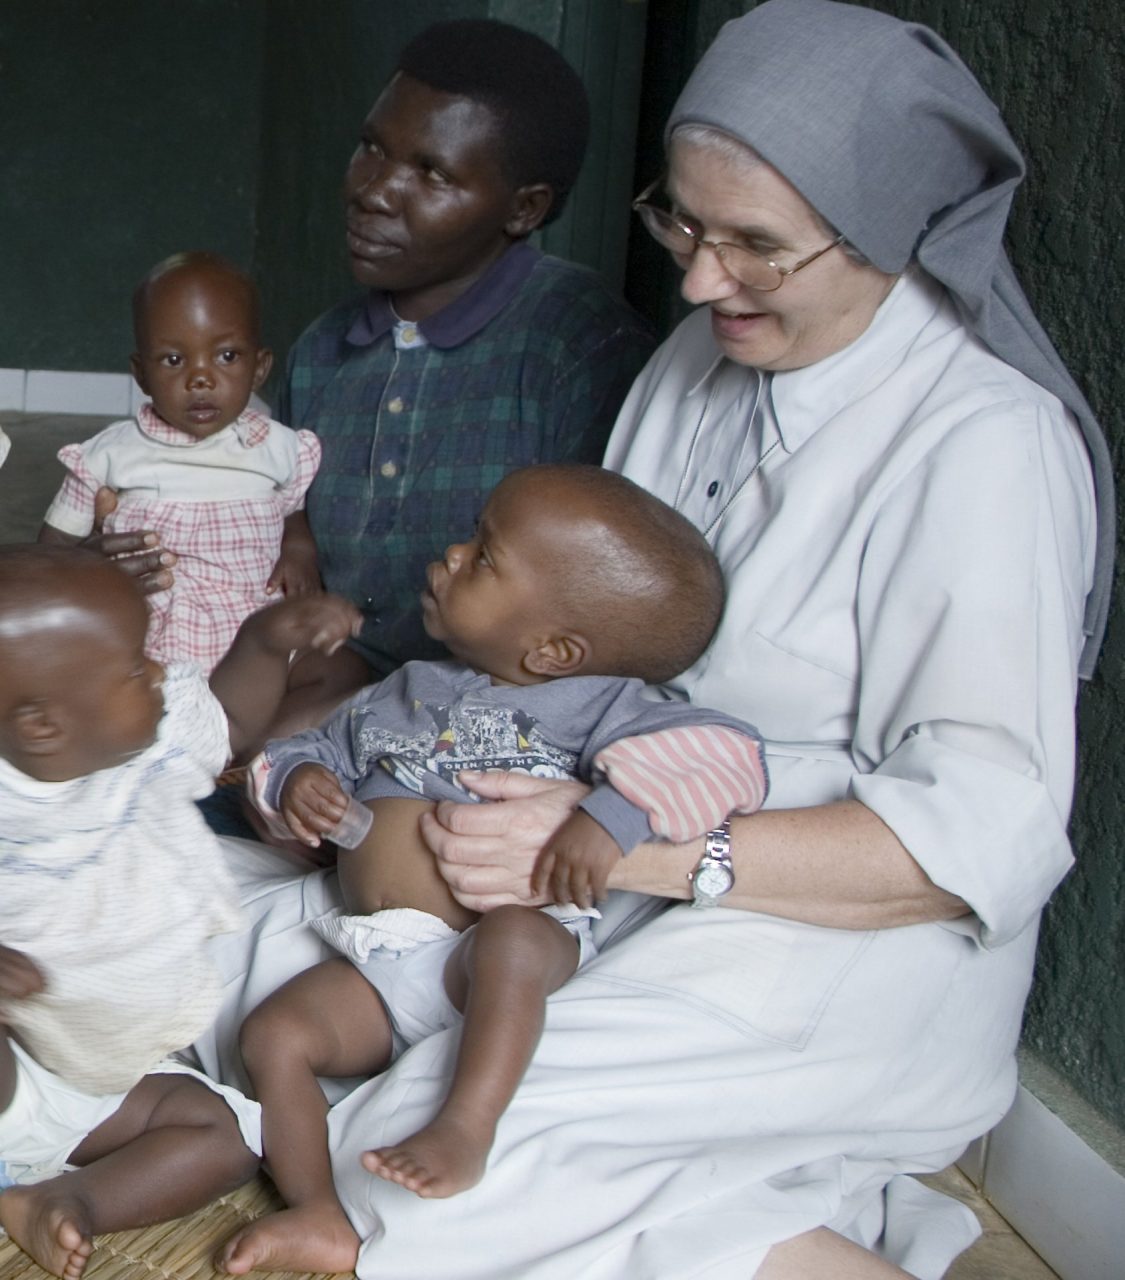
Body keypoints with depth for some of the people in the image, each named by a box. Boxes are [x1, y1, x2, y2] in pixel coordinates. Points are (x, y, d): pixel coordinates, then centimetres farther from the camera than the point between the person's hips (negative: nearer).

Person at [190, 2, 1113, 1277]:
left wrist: (619, 845, -30)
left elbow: (986, 838, -23)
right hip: (633, 869, 9)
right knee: (253, 952, -3)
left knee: (425, 1160, -23)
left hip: (841, 940, -8)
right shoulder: (705, 357, 5)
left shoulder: (986, 441, -18)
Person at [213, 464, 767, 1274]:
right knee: (273, 1034, -11)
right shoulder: (406, 693, 19)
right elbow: (324, 745, 29)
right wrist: (295, 779, 3)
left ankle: (468, 1125, -30)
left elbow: (729, 755, -13)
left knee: (512, 938, -36)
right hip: (379, 966, 6)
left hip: (520, 942, -5)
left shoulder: (590, 706, -1)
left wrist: (614, 815, -29)